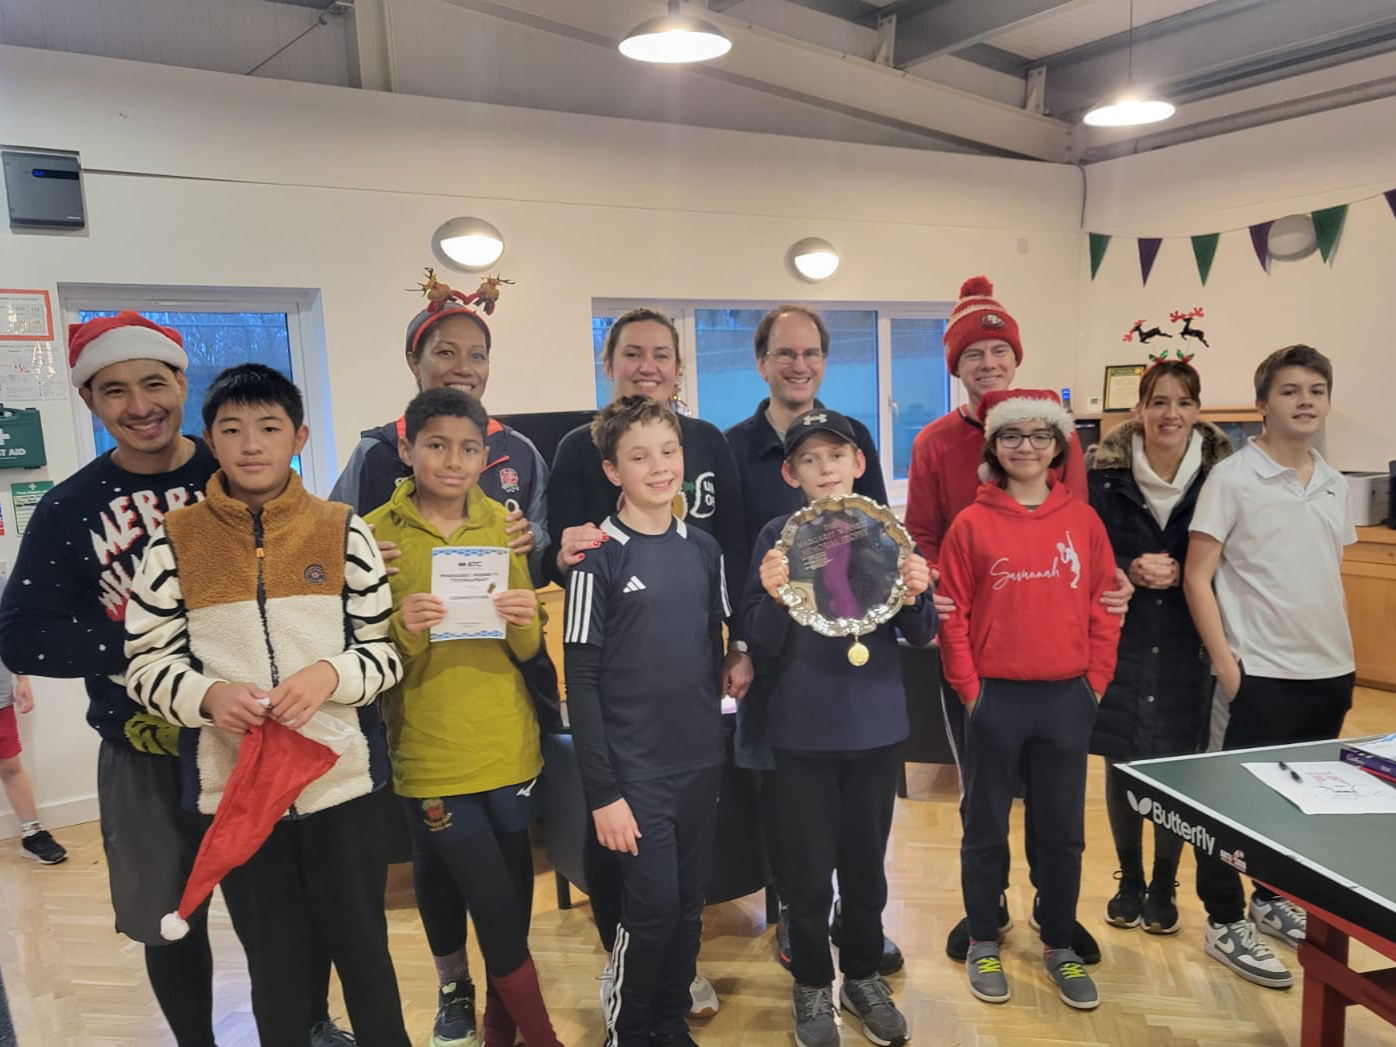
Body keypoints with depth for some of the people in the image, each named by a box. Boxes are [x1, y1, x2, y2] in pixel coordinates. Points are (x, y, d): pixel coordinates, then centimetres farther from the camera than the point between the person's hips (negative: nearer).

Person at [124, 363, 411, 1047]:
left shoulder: (343, 530, -1)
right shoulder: (174, 541, 0)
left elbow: (387, 649, 2)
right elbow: (146, 668, 2)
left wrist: (330, 675, -18)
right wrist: (209, 695, -17)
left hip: (341, 780, 0)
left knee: (364, 952, 13)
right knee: (275, 965, 16)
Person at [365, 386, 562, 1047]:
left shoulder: (503, 524, 4)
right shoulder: (375, 534, -5)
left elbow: (527, 650, 6)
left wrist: (525, 622, -16)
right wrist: (404, 630, -23)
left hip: (507, 745, 3)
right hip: (429, 751, -3)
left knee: (512, 895, 13)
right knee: (496, 905, 1)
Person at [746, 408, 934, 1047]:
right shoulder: (777, 537, -8)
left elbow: (921, 637, 2)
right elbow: (761, 645, -8)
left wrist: (912, 599, -19)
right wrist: (773, 597, -27)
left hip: (876, 725, 2)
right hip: (803, 730, -2)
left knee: (867, 860, 16)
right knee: (808, 866, 10)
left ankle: (863, 976, 37)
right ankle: (811, 986, 31)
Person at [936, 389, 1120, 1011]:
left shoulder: (1083, 522, 2)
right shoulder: (971, 525, -4)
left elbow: (1104, 610, 5)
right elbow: (953, 616, -4)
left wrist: (1094, 684, 2)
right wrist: (970, 691, -7)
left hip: (1067, 699, 2)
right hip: (995, 700, -2)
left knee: (1063, 830, 13)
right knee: (985, 827, 10)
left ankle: (1059, 948, 31)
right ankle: (984, 946, 27)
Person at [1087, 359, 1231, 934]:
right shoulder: (1106, 474, -5)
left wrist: (1179, 573, -15)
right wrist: (1131, 570, -18)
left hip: (1187, 648, 0)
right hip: (1119, 644, 0)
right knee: (1121, 764, 9)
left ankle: (1164, 885, 28)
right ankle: (1129, 879, 30)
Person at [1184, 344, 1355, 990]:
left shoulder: (1335, 486, 10)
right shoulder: (1232, 478, -10)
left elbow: (1330, 579, 18)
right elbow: (1198, 578, -11)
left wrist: (1346, 661, 14)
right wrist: (1223, 660, -15)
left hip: (1329, 672, 7)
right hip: (1261, 673, -6)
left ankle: (1274, 902, 35)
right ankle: (1225, 924, 17)